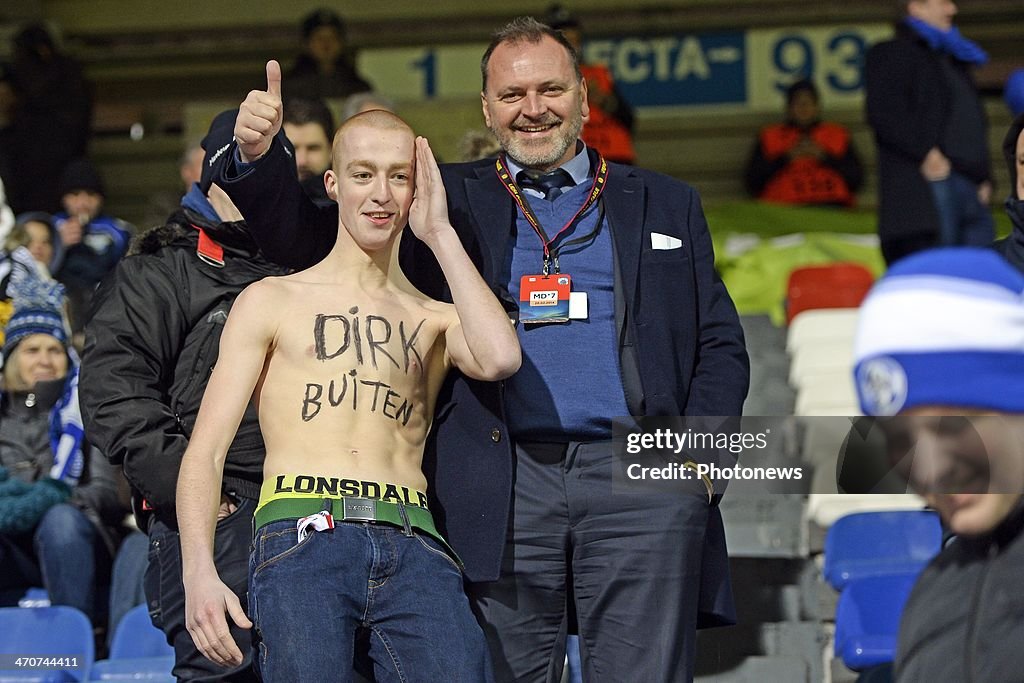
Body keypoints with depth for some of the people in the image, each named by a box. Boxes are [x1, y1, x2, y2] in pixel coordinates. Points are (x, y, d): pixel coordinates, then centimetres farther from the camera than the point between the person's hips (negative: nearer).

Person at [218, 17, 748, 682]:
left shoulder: (666, 204, 17)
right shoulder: (449, 200, 15)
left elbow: (721, 345, 15)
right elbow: (309, 239, 10)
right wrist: (258, 157, -8)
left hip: (640, 479, 0)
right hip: (503, 492, 0)